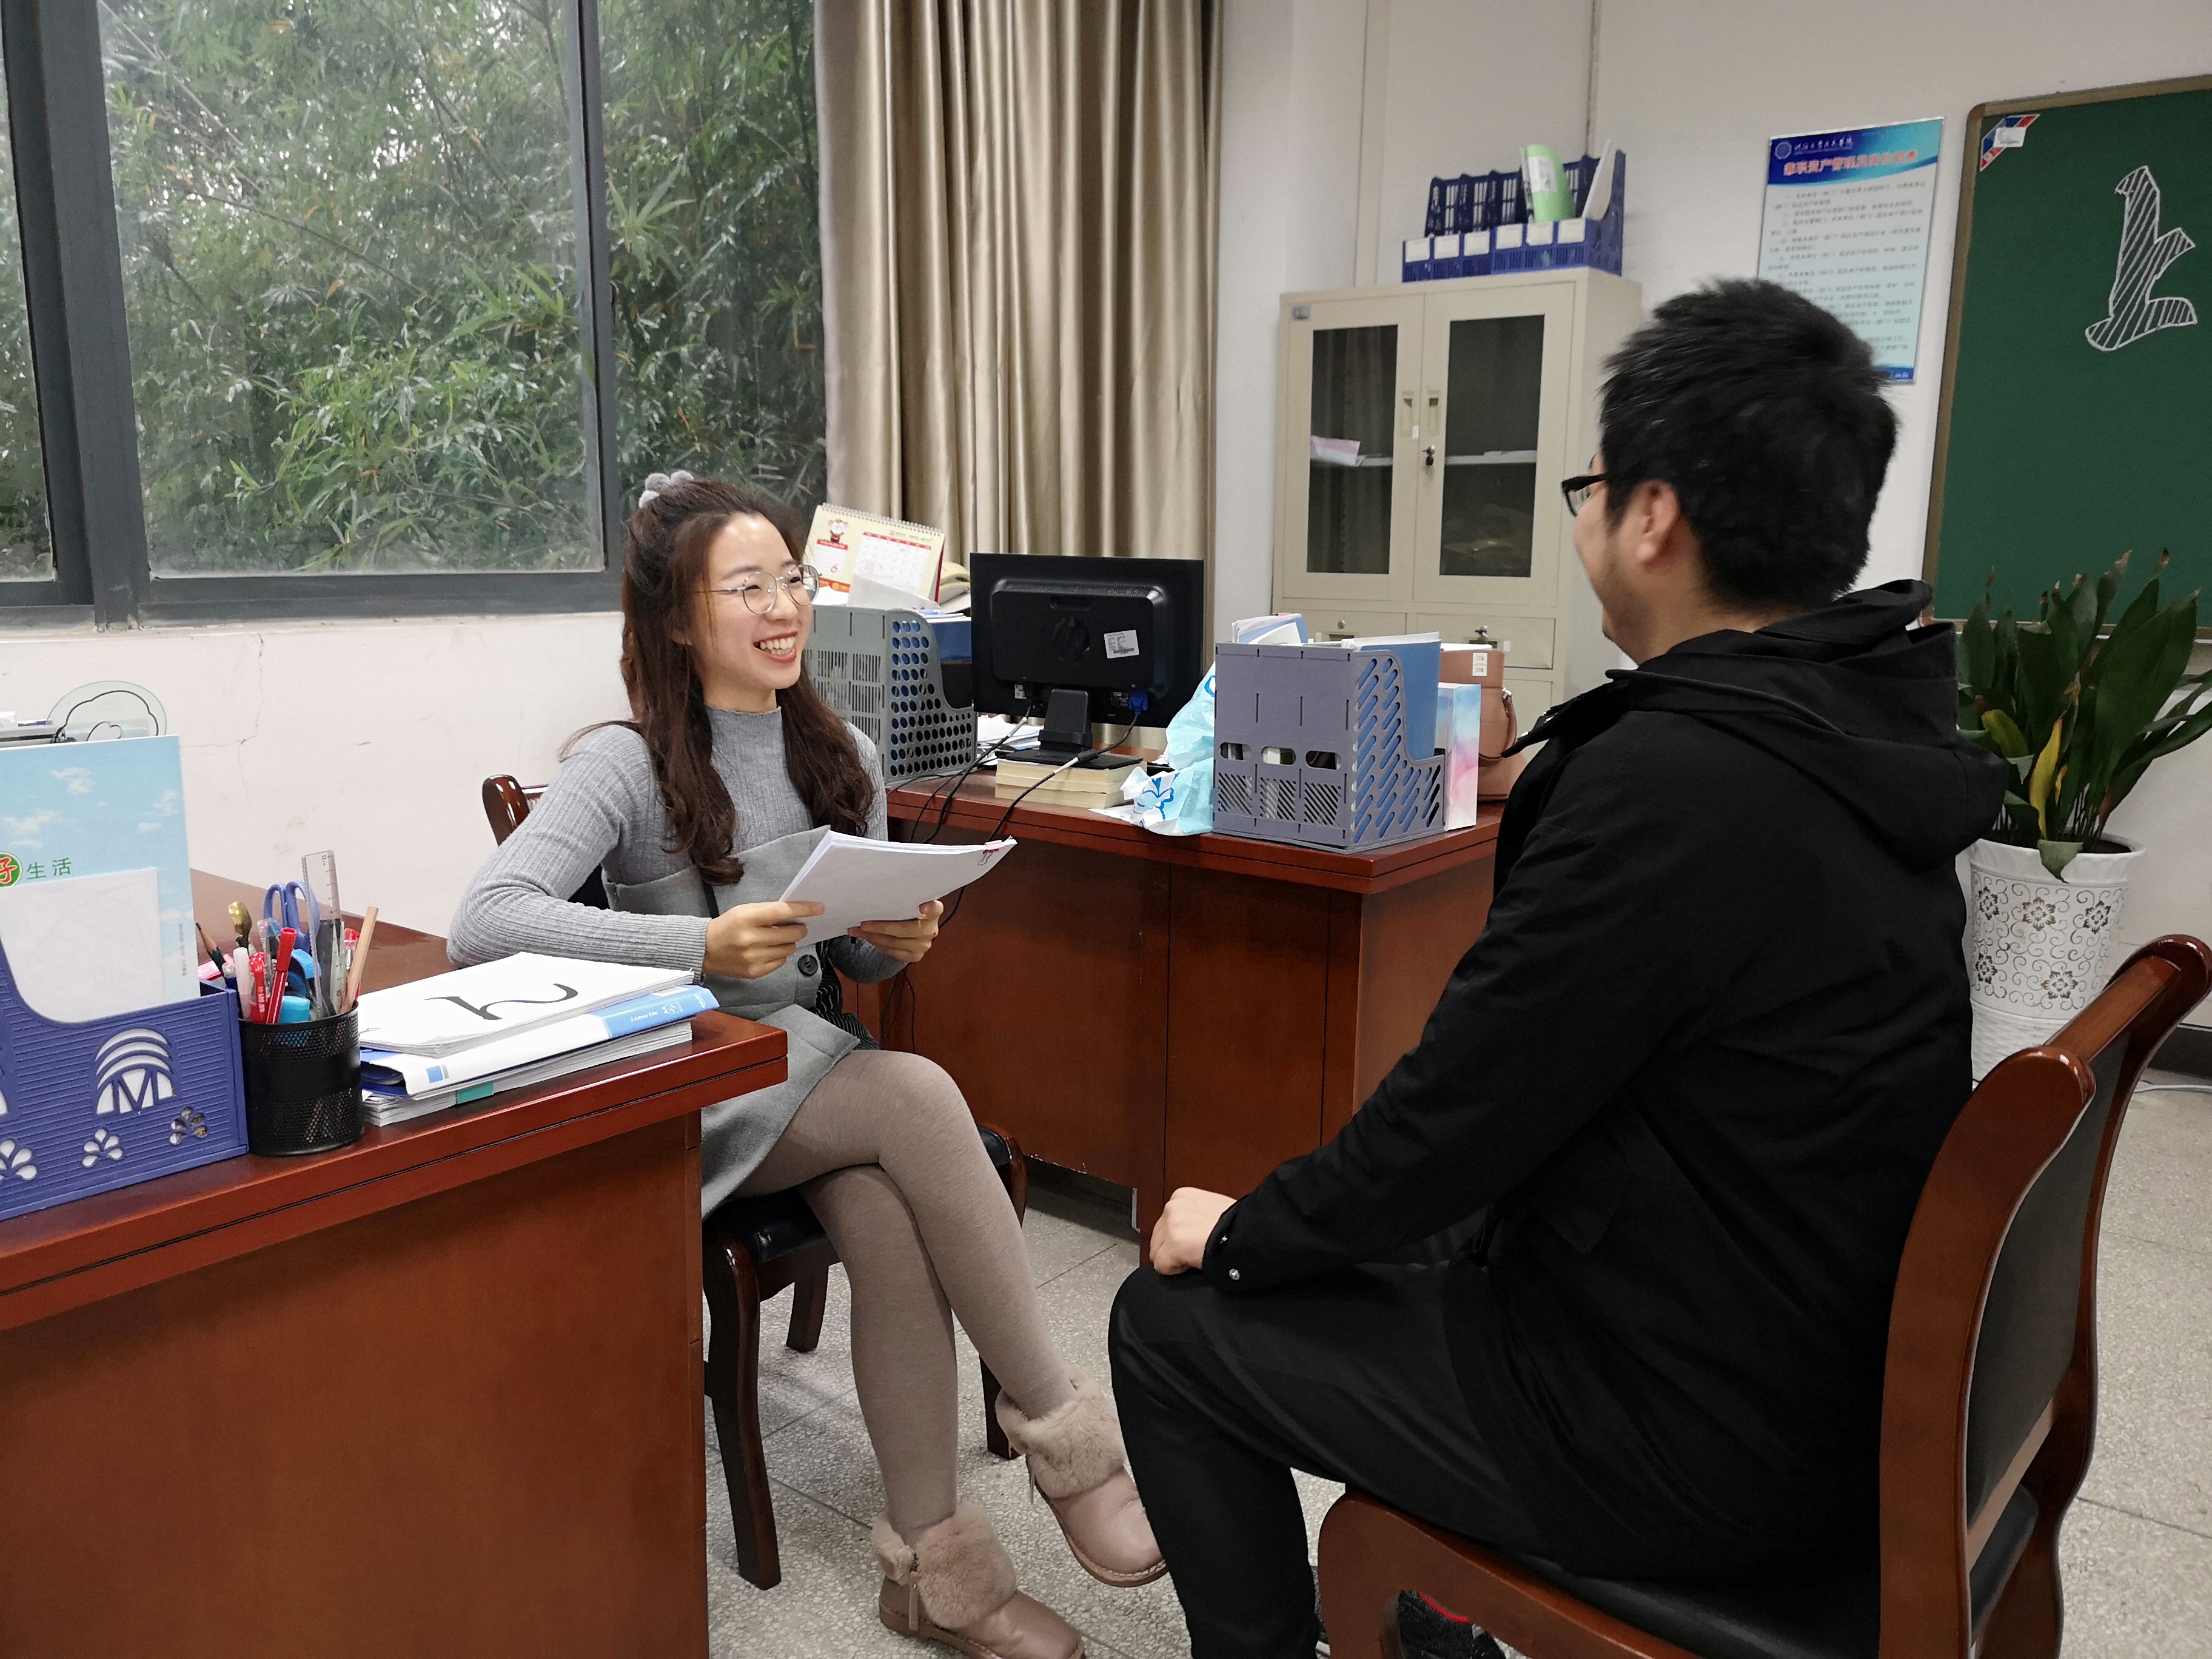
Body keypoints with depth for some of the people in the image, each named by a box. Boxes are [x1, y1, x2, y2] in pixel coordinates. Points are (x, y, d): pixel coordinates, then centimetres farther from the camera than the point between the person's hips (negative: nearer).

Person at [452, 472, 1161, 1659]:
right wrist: (704, 946, -33)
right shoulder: (628, 767, -9)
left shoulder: (843, 758, 8)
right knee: (919, 1095, -30)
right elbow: (482, 923, -23)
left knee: (883, 1201, -29)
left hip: (803, 1055, 5)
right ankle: (1058, 1422, -16)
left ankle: (930, 1559, -16)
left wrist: (898, 942, -9)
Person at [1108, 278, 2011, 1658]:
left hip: (1698, 1442, -9)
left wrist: (1238, 1233, -6)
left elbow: (1451, 1115, -21)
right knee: (1406, 1235, 27)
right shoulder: (1867, 732, 0)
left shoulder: (1670, 781, -29)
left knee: (1172, 1326, 4)